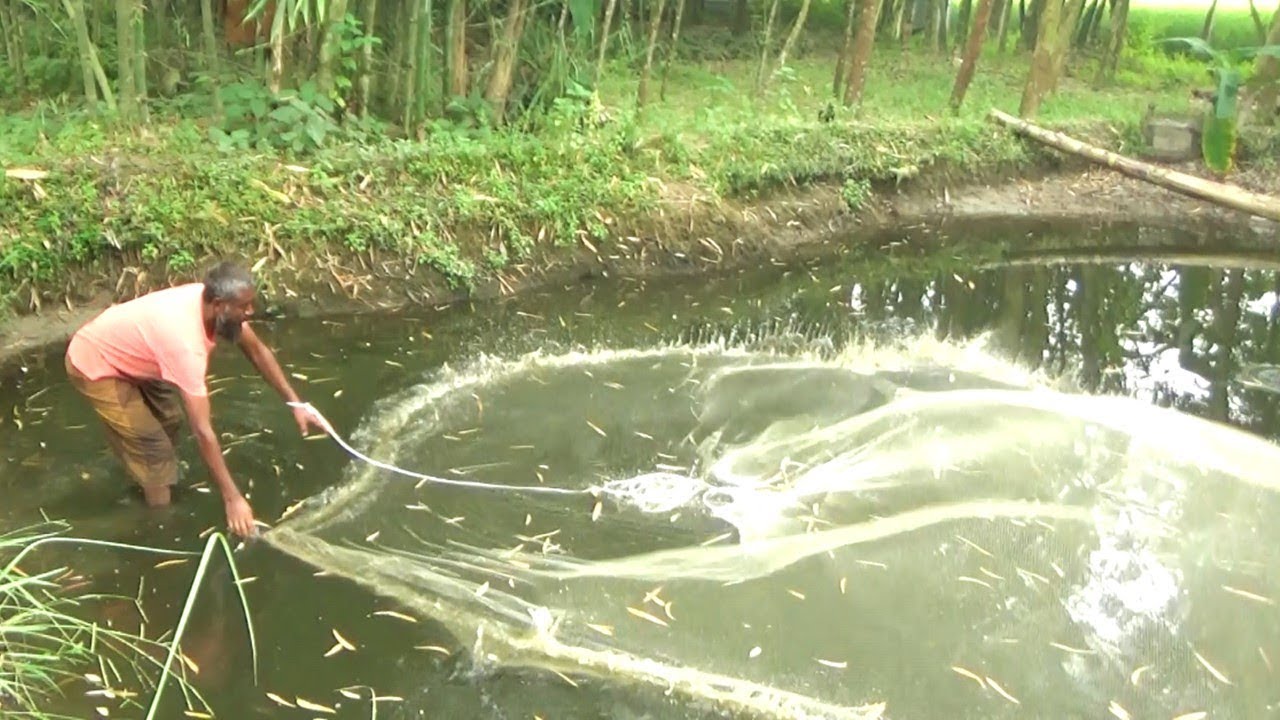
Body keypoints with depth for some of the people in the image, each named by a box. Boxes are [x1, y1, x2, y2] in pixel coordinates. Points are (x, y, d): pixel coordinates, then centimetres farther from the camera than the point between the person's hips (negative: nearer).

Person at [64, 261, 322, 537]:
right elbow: (202, 431, -39)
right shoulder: (186, 342, -40)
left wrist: (295, 403, -4)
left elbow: (257, 351, 0)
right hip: (93, 366, -8)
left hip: (123, 354, 8)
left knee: (170, 419, 15)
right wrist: (232, 498, -36)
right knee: (154, 447, -7)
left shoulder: (212, 304, -18)